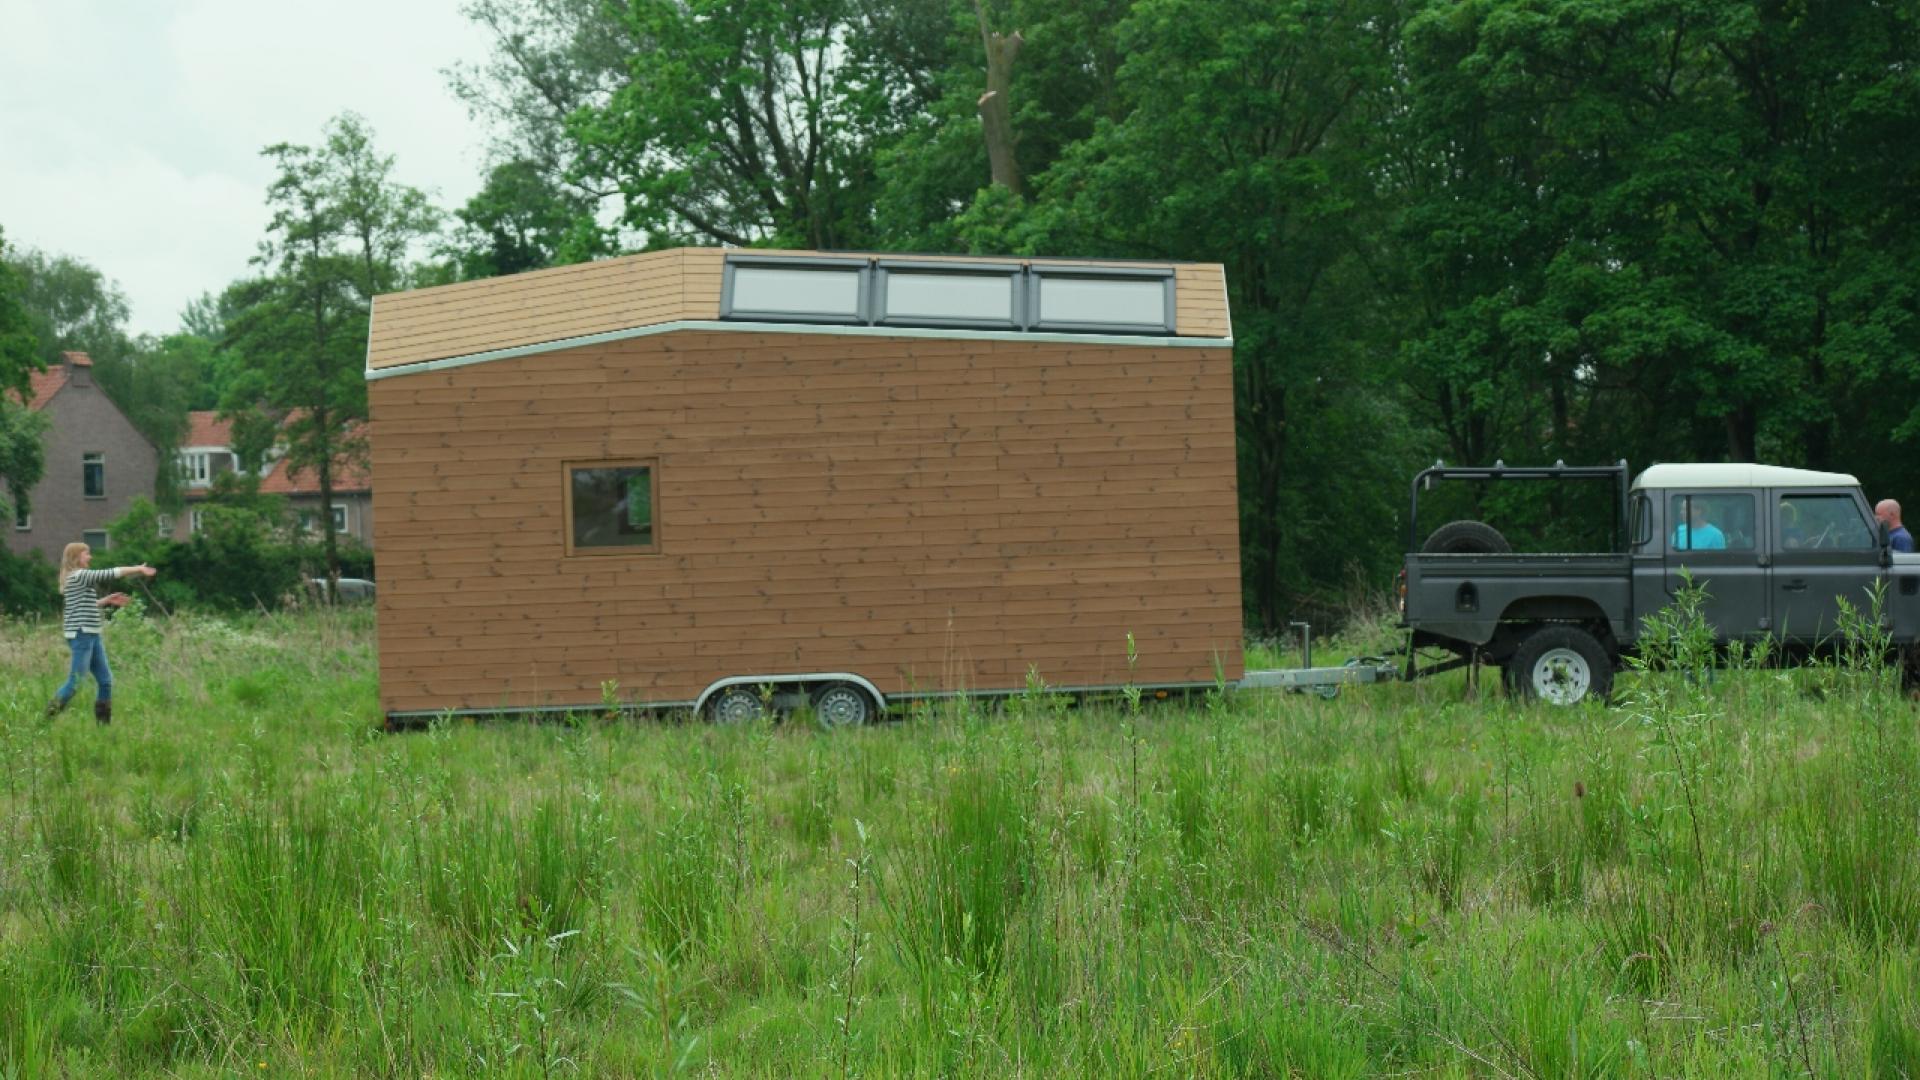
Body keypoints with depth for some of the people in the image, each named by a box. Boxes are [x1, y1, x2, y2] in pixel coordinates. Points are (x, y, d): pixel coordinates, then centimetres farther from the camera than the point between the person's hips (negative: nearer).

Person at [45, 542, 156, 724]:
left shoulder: (77, 579, 17)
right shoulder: (79, 576, -11)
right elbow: (110, 574, -14)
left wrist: (107, 600, 16)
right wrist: (138, 569, -9)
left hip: (91, 636, 10)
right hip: (81, 636, -10)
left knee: (106, 680, 8)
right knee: (76, 682, -8)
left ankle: (103, 722, 12)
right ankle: (47, 716, -1)